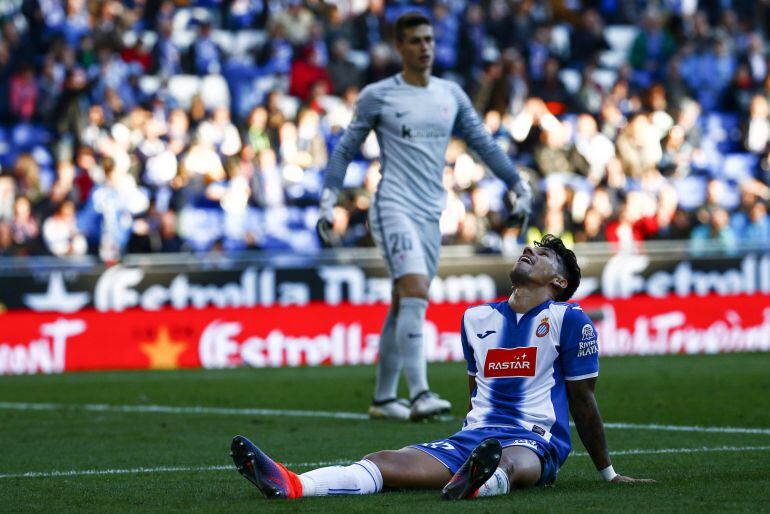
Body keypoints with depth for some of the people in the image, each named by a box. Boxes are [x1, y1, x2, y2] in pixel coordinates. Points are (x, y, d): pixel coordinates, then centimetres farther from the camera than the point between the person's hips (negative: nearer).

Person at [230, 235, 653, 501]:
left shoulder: (569, 319, 1)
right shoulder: (477, 318, 18)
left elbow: (583, 401, 5)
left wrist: (608, 473, 8)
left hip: (536, 441, -5)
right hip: (476, 434, 5)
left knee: (511, 463, -43)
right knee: (387, 463, -21)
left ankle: (477, 483, -81)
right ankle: (290, 486, -45)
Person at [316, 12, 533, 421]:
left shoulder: (451, 95, 12)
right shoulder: (377, 96, 0)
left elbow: (483, 143, 18)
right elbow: (345, 149, 4)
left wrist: (518, 186, 12)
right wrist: (328, 202, -4)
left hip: (430, 216, 6)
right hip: (393, 208, -6)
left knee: (404, 308, 10)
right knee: (416, 294, -22)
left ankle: (383, 399, 19)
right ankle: (419, 395, -29)